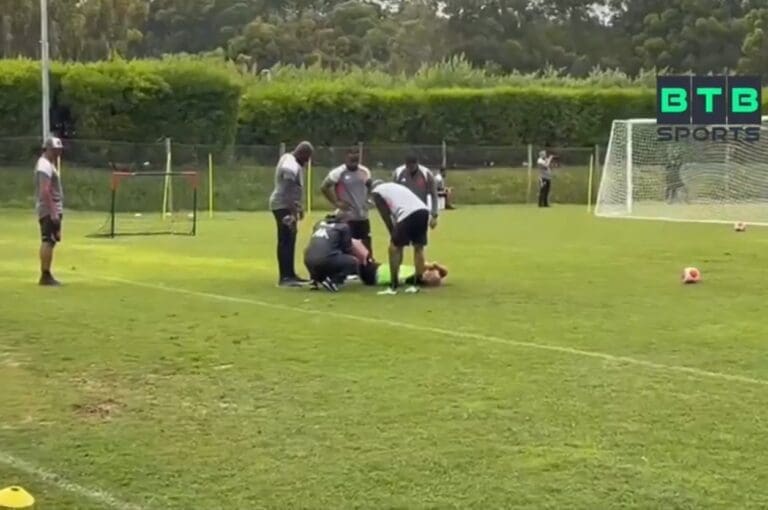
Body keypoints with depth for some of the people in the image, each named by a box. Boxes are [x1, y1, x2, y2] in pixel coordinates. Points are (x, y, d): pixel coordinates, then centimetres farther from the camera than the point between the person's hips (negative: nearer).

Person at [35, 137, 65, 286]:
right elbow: (45, 191, -23)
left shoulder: (49, 164, 19)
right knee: (48, 241, -12)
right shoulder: (45, 166, -14)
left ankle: (46, 276, 17)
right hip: (49, 210, -11)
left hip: (51, 210, 11)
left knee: (49, 241, 13)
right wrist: (53, 211, -26)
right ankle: (45, 275, -13)